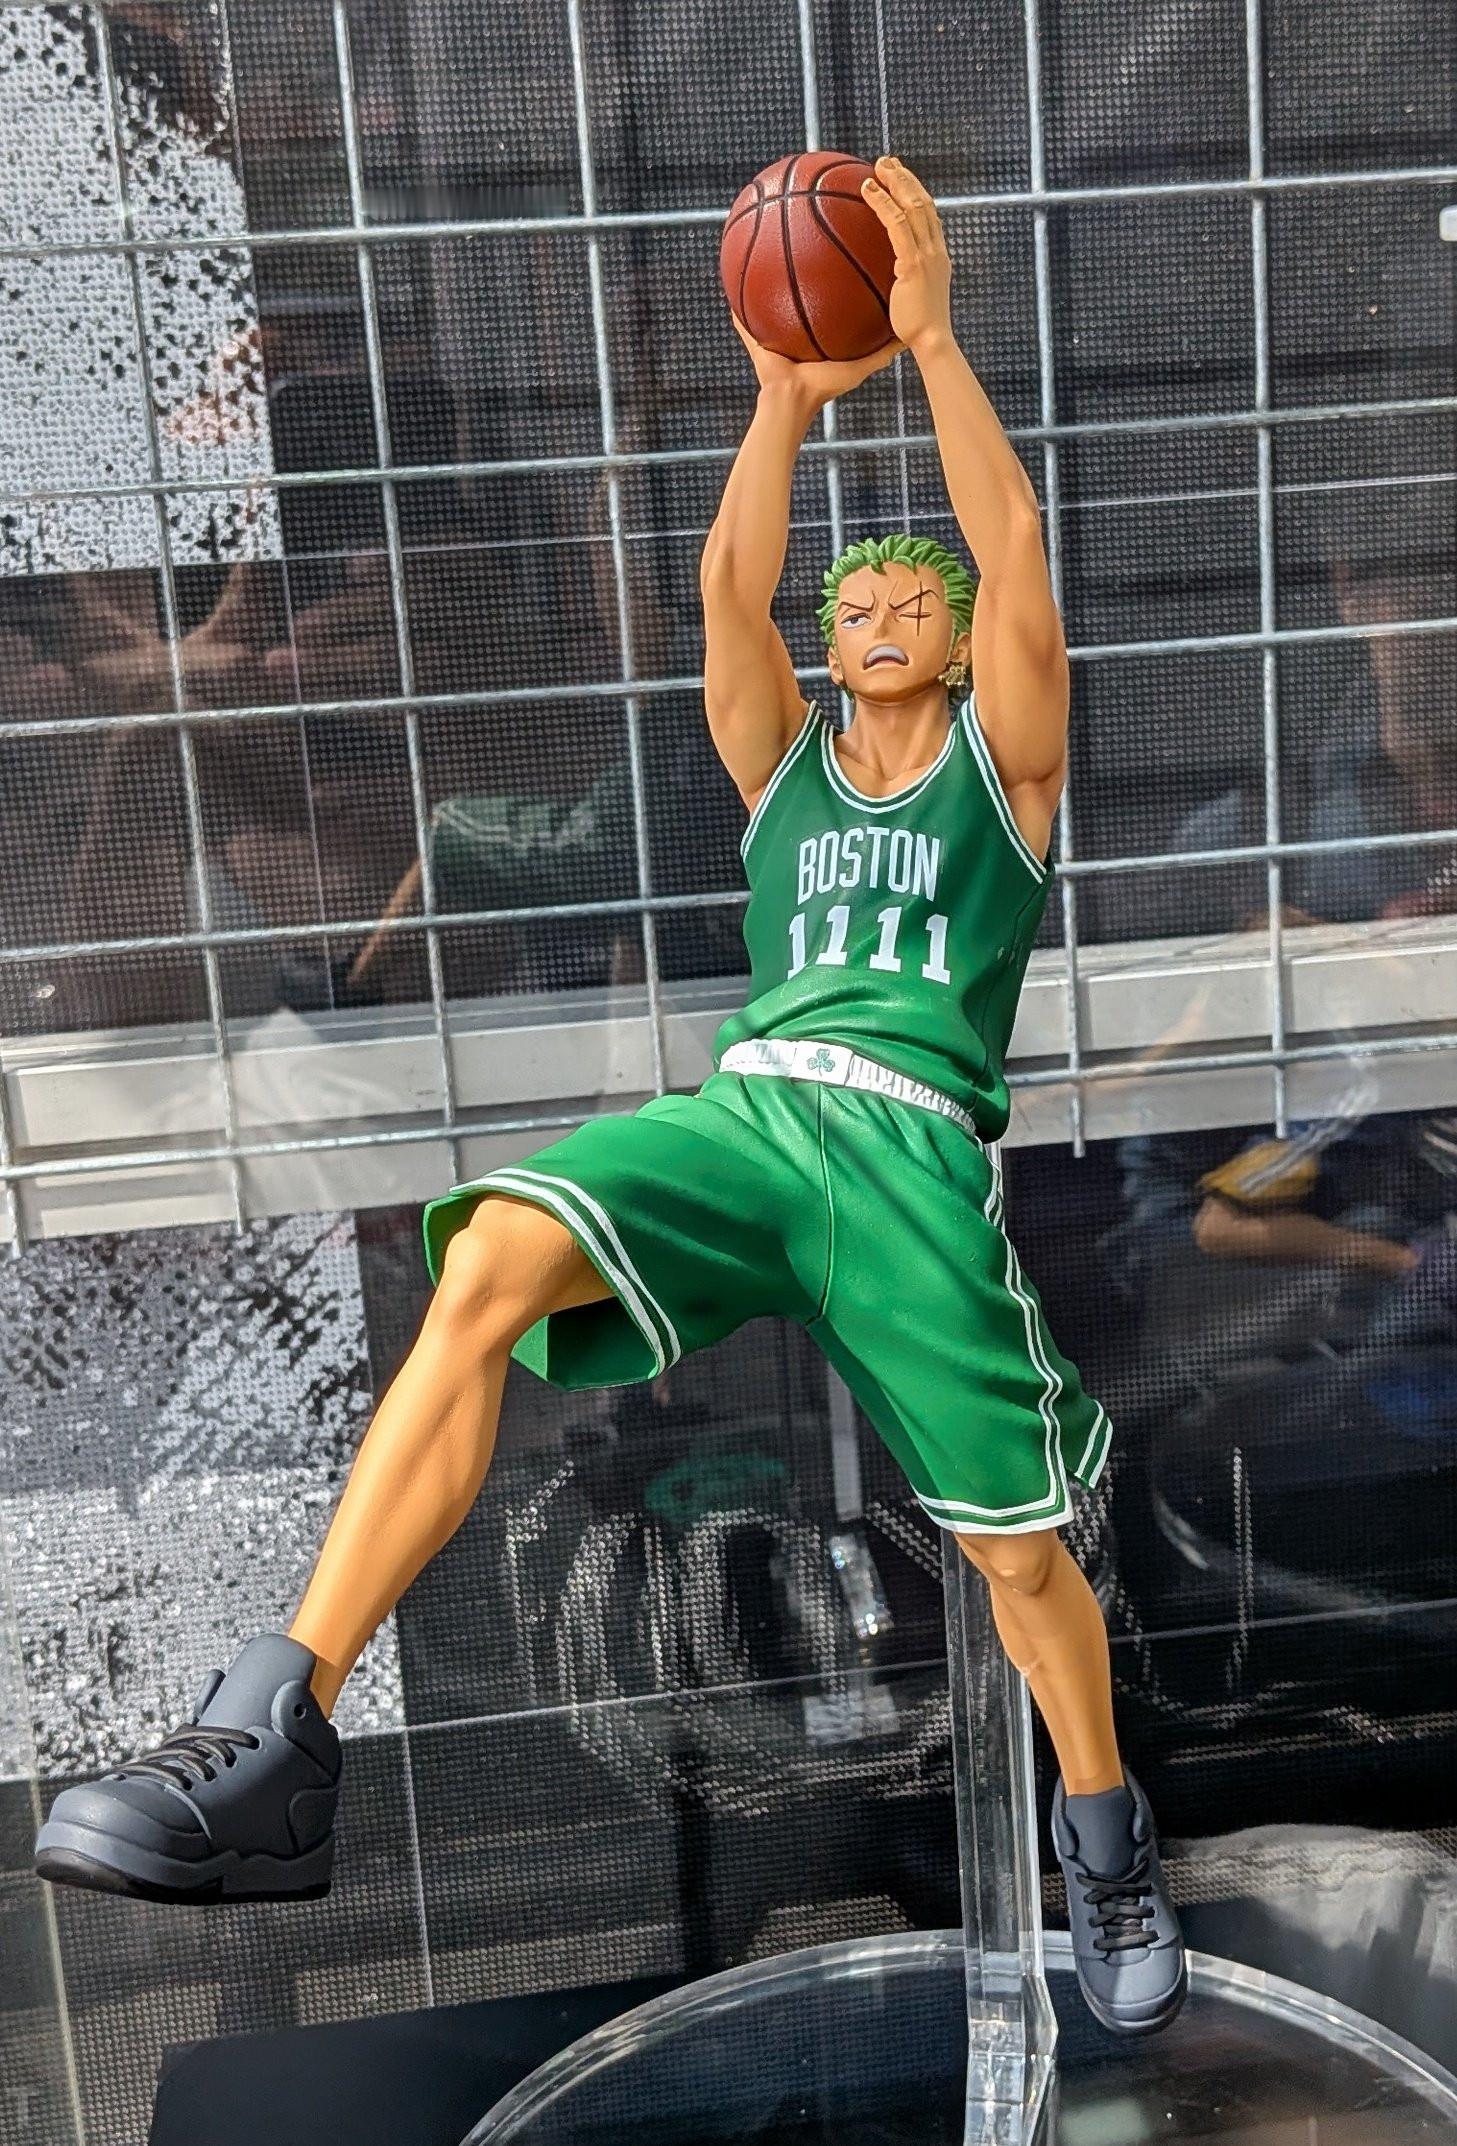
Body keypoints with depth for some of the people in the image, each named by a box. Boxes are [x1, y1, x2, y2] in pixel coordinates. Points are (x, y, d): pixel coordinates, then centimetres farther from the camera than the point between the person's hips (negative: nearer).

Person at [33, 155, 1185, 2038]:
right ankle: (278, 1731, -30)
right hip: (739, 1104, 2)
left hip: (910, 1138, -1)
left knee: (1018, 1543, -4)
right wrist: (788, 392, -1)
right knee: (486, 1259, -28)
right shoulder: (785, 762, 24)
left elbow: (1015, 555, 3)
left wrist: (931, 342, -2)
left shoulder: (1001, 763, 17)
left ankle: (1103, 1839, 26)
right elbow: (729, 585, 10)